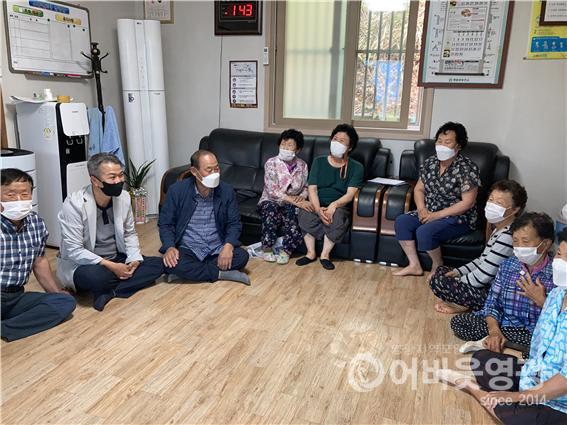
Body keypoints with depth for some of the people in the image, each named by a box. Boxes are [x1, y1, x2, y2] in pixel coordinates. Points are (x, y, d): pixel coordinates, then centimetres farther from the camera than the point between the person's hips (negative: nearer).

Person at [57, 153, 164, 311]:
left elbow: (129, 234, 7)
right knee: (93, 276, -40)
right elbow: (74, 250, -21)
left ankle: (108, 292, -20)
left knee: (158, 264, -12)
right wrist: (111, 266, -26)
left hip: (117, 258, 6)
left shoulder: (124, 197, -5)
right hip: (81, 263, -6)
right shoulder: (74, 203, -20)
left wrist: (134, 259, -12)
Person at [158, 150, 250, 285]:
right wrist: (169, 247, -19)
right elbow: (165, 223, 0)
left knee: (242, 256, -25)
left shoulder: (227, 191, -2)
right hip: (188, 250, -2)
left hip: (217, 250, 2)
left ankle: (192, 272, -15)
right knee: (170, 264, -32)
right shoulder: (177, 190, -7)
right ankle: (221, 274, -18)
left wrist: (229, 245, -18)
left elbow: (234, 223, 2)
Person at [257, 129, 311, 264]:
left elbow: (306, 187, 15)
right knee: (271, 208, -36)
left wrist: (302, 197, -10)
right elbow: (273, 191, -17)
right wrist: (295, 201, -26)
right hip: (270, 202, -2)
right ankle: (267, 249, -23)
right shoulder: (271, 163, -9)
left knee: (290, 211, -32)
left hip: (292, 205, 2)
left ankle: (286, 251, -19)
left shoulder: (302, 165, 3)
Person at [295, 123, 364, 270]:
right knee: (304, 213, -31)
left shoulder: (356, 167, 2)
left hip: (340, 206, -1)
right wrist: (318, 209, -22)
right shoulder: (319, 162, 9)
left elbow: (350, 194, -10)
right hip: (317, 205, 2)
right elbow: (312, 189, -3)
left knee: (337, 216, -36)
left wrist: (334, 205, -31)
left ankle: (325, 254, -19)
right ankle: (311, 253, -18)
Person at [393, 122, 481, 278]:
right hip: (430, 213, 7)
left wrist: (438, 215, -22)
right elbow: (419, 189, 10)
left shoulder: (467, 168, -16)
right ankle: (414, 265, -4)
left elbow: (468, 202, -19)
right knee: (401, 221, -13)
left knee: (424, 231, -30)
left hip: (459, 218, -7)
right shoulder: (430, 162, 4)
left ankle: (438, 265, -1)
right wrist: (422, 209, -10)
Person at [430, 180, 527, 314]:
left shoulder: (508, 236, -26)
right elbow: (484, 260, 17)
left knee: (437, 282, -18)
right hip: (488, 284, 10)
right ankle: (464, 302, 4)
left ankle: (463, 306, 3)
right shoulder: (500, 229, 6)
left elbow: (484, 275, -25)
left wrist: (458, 282, -10)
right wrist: (458, 272, 8)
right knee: (441, 270, 16)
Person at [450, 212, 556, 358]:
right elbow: (491, 303, 0)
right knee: (458, 322, -10)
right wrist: (494, 331, -15)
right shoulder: (507, 265, 1)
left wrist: (541, 301, -20)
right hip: (504, 324, 3)